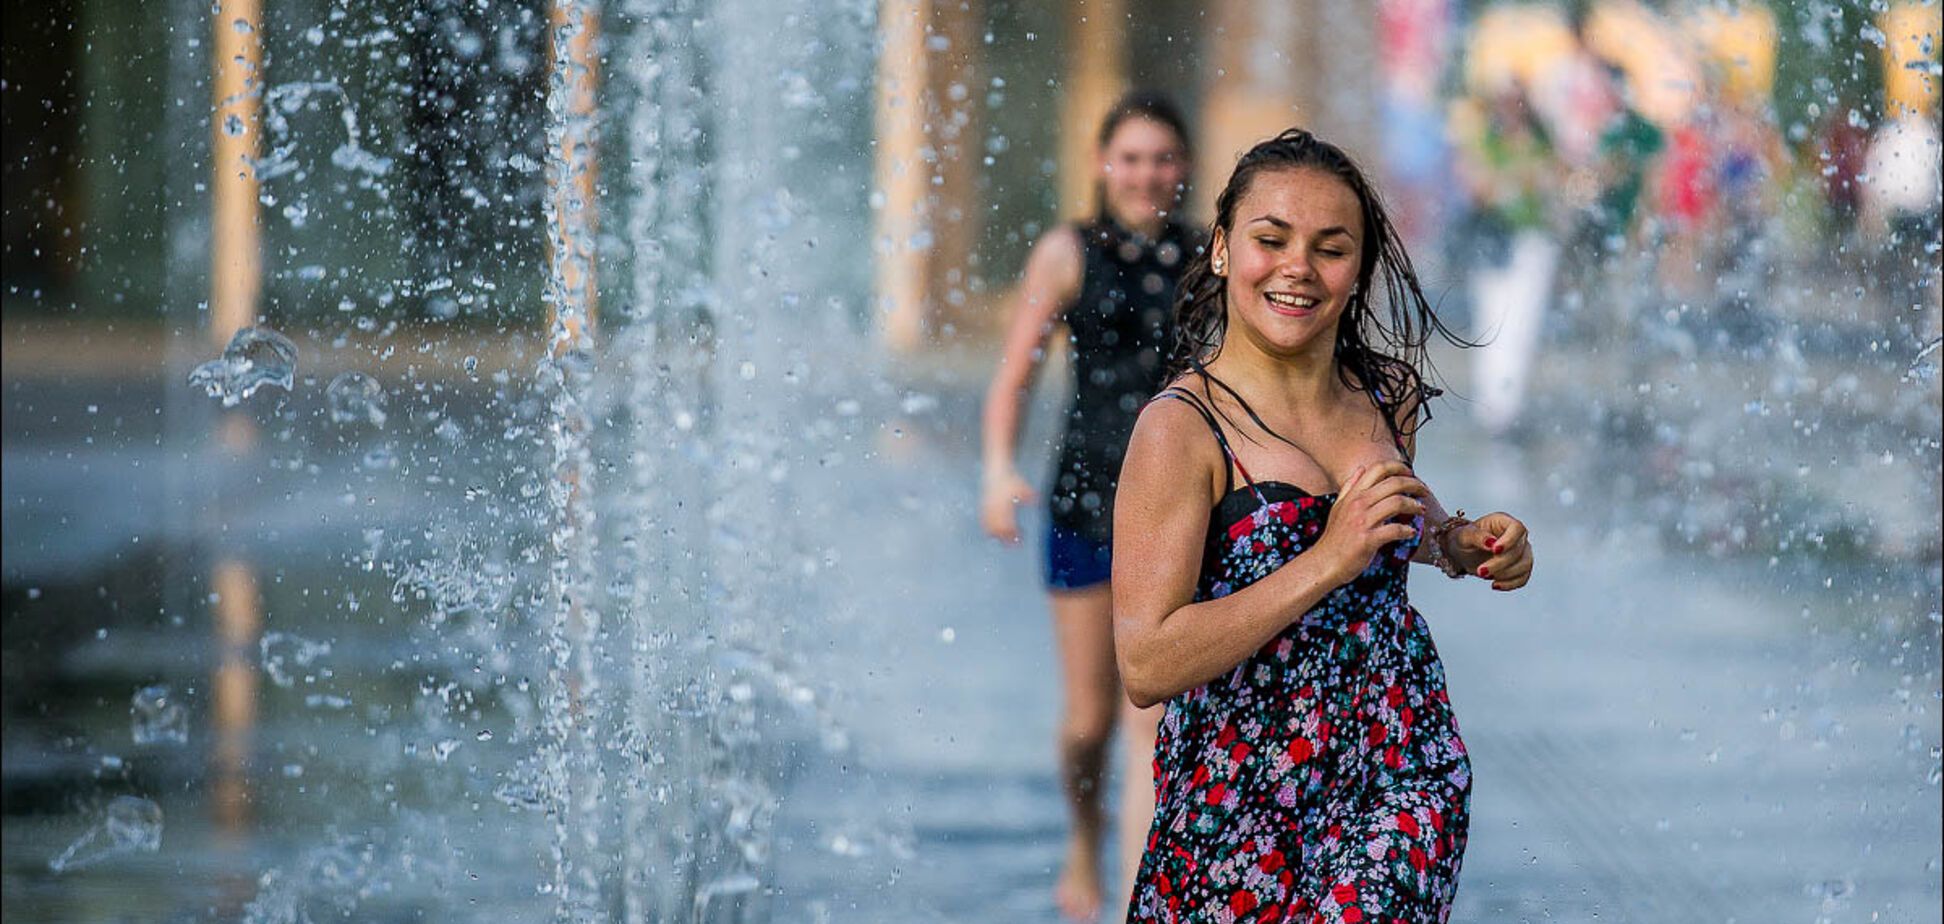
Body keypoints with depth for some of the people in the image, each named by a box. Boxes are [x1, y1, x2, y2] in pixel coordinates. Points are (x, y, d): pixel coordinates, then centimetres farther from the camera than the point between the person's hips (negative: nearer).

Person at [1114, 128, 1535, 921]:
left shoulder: (1385, 396, 4)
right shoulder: (1182, 427, -14)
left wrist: (1465, 545, 5)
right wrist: (1328, 562, -24)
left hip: (1405, 760, 4)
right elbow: (1146, 666, -21)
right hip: (1243, 794, -4)